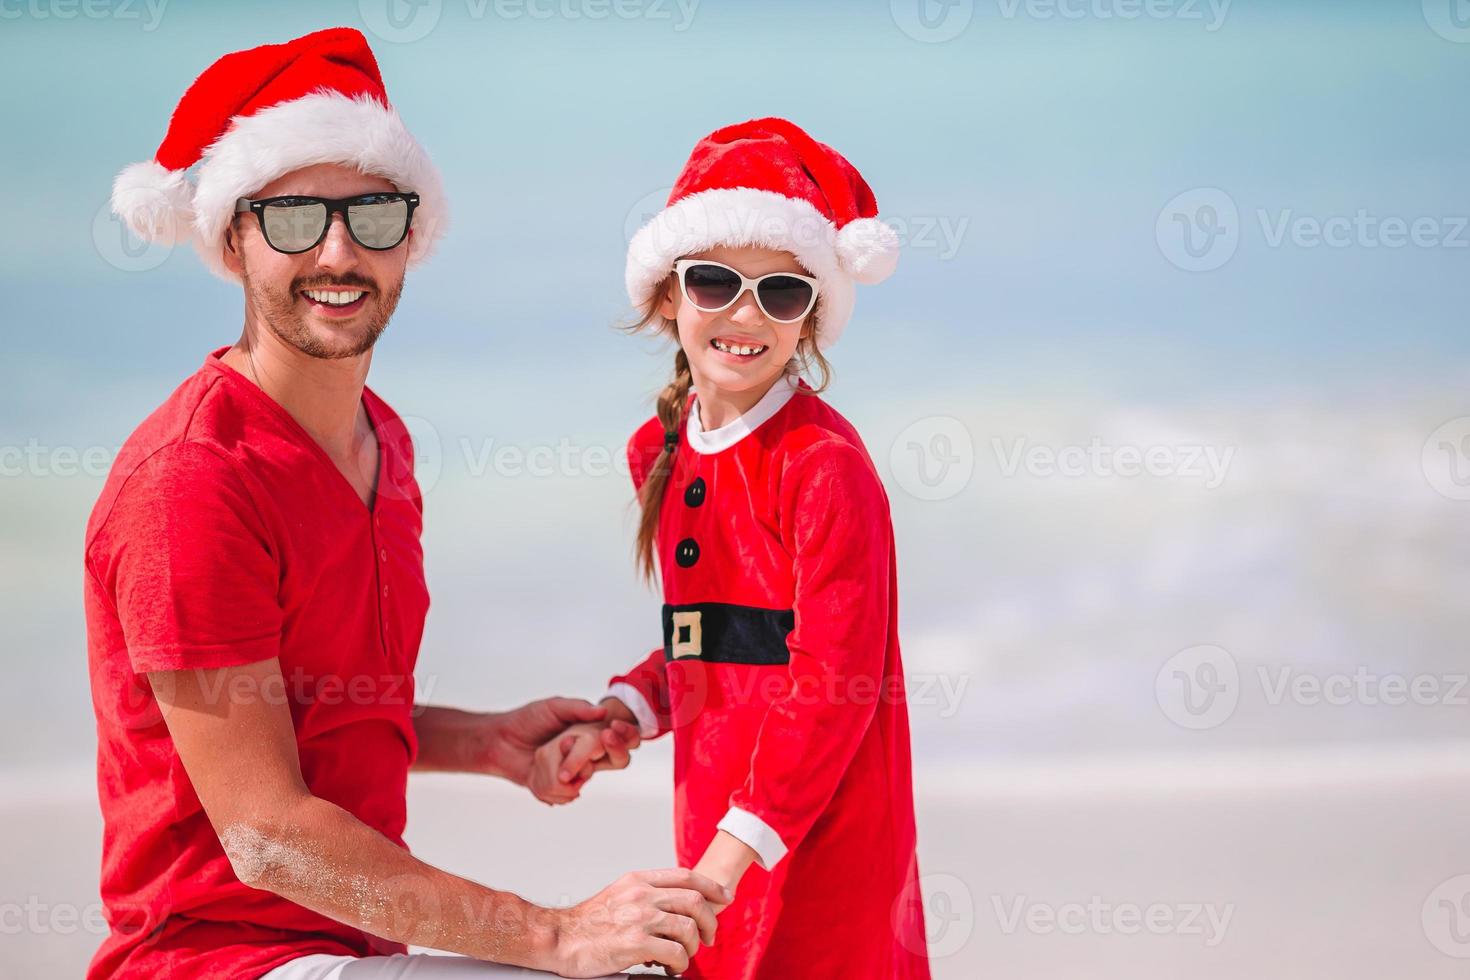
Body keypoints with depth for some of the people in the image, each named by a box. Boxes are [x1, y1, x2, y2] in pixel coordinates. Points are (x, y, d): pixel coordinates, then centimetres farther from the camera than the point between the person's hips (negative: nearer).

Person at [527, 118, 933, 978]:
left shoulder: (823, 461, -13)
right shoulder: (666, 453, 10)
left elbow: (834, 682, -17)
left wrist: (732, 853, -21)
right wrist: (617, 718, 0)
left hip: (820, 834, -7)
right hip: (719, 827, 7)